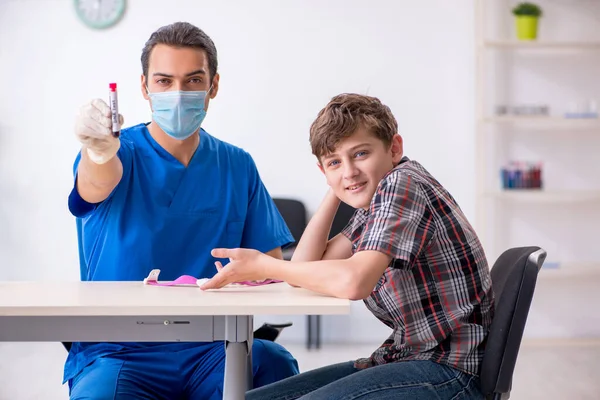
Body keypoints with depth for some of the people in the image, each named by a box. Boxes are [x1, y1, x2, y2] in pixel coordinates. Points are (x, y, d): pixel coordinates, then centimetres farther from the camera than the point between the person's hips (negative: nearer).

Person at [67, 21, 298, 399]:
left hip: (208, 350, 2)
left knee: (274, 363, -28)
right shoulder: (123, 152, -1)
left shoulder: (237, 166, 9)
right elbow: (95, 187, -25)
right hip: (116, 350, -2)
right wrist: (99, 152, -49)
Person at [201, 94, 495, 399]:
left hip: (448, 370, -9)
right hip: (407, 358, 9)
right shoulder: (373, 202, 13)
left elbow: (353, 281, -29)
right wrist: (335, 190, 7)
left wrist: (262, 265, -17)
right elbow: (307, 266, 10)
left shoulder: (402, 184, -15)